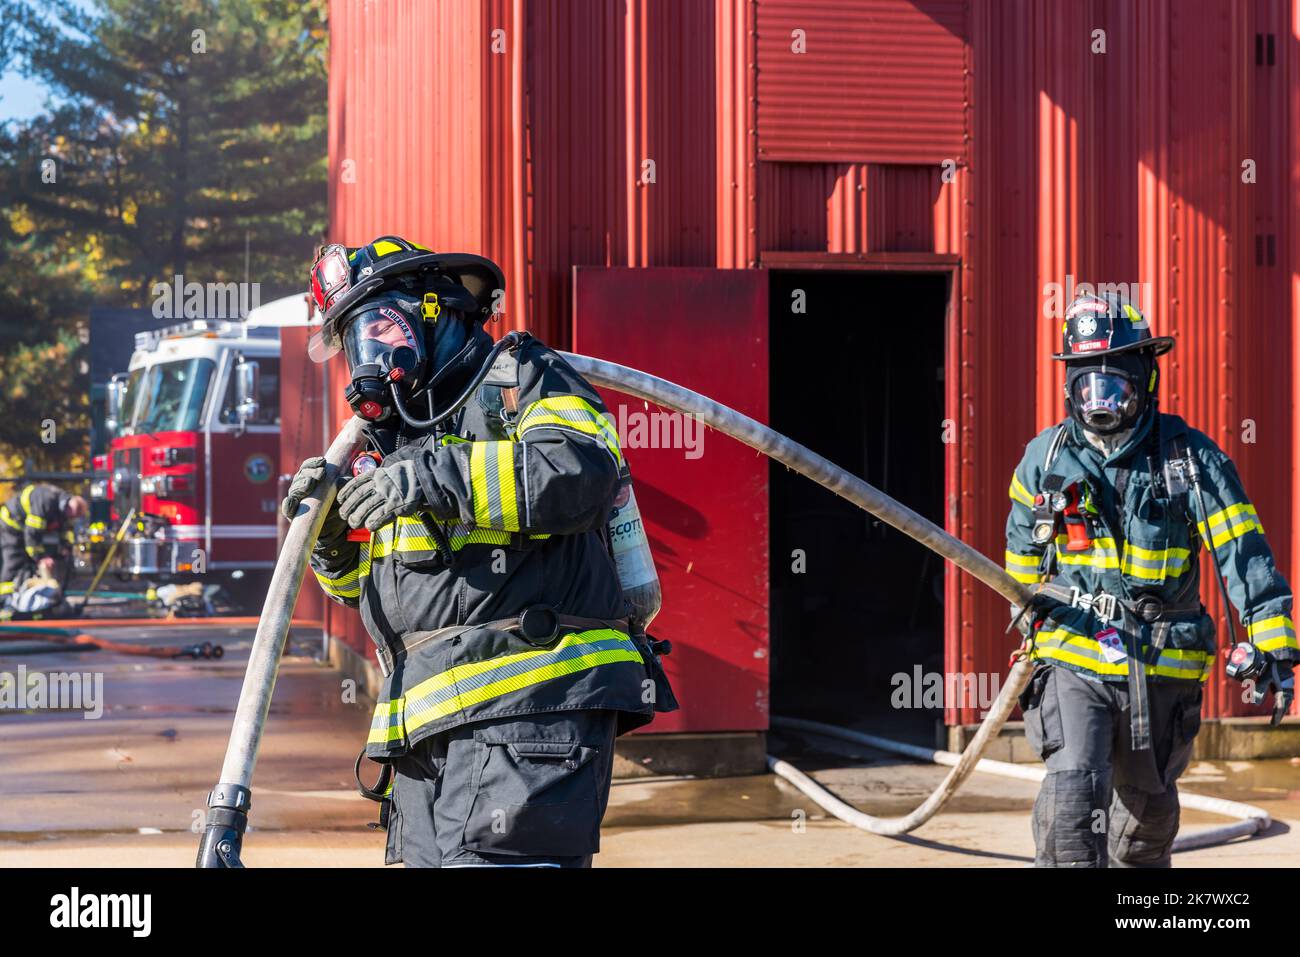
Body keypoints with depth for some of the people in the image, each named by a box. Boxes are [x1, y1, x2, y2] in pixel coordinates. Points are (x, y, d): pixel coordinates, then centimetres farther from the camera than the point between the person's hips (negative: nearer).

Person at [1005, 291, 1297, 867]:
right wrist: (1034, 625, 27)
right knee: (1073, 792, -19)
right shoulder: (1046, 459, 2)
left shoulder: (1190, 457, -4)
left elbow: (1243, 553, -7)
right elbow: (1023, 556, 20)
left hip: (1163, 670, 1)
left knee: (1148, 809, 16)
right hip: (1073, 664, -1)